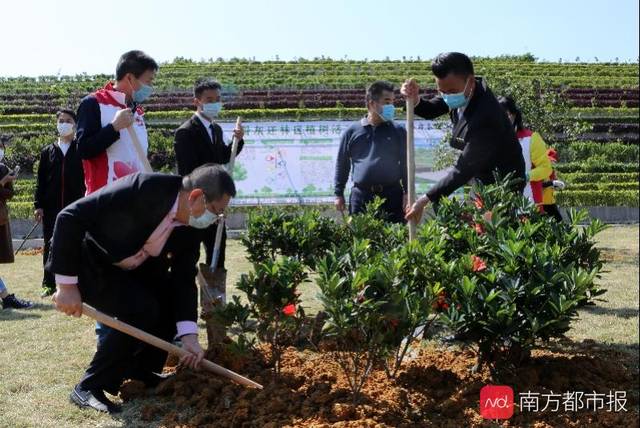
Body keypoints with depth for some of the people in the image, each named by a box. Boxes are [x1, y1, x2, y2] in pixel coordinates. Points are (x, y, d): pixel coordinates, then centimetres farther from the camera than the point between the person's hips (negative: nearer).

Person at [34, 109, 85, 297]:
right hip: (51, 208, 3)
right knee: (50, 246, 5)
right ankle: (49, 284, 12)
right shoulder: (47, 151, 12)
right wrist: (38, 205, 2)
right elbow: (41, 181, 10)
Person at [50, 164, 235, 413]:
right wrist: (67, 285, -30)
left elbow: (184, 278, -6)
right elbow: (70, 217, -32)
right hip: (83, 262, -8)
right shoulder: (143, 189, -33)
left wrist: (188, 335, -18)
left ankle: (141, 373, 17)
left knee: (173, 296, -1)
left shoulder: (189, 227, -9)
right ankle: (89, 387, -9)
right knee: (141, 309, -23)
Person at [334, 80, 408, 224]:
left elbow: (406, 164, 10)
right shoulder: (352, 131, 6)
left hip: (392, 195, 0)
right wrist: (338, 194, 10)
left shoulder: (398, 131, 7)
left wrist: (407, 193, 2)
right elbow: (342, 164, 12)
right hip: (361, 196, 0)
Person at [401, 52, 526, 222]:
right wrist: (415, 100, -19)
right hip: (482, 178, 8)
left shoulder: (485, 116, -35)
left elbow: (464, 169, -32)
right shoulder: (459, 90, -9)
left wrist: (425, 200, -31)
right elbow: (431, 111, 6)